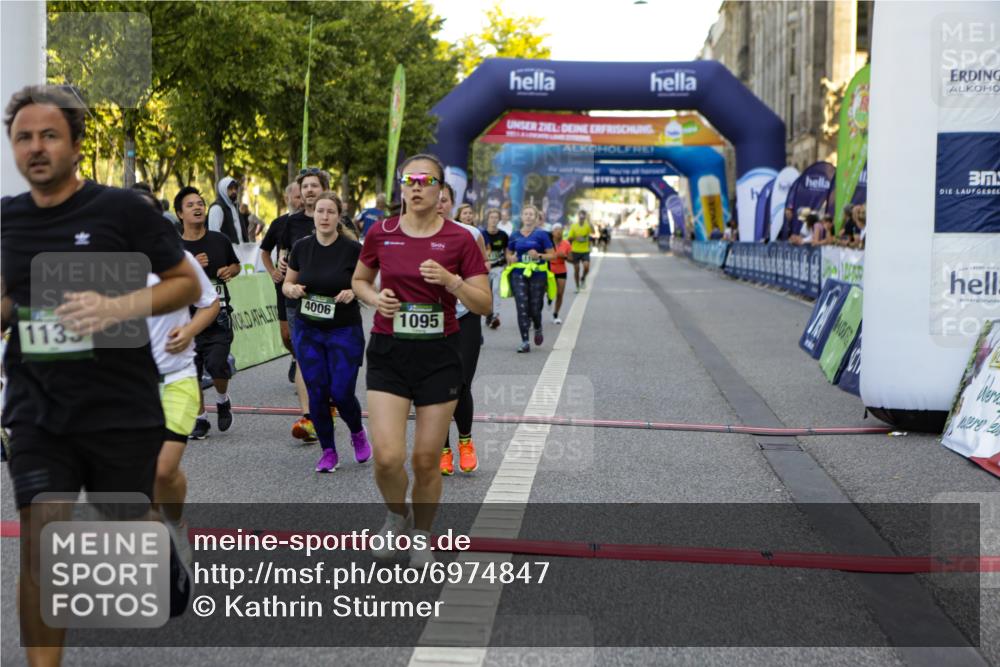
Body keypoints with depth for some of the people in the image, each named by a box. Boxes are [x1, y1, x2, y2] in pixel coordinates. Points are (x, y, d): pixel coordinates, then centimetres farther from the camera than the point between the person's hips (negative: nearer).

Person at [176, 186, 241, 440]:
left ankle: (223, 401, 17)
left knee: (217, 365, -15)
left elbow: (236, 264, 21)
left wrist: (230, 270, -2)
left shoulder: (219, 240, 4)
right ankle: (201, 420, 23)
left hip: (218, 316, 0)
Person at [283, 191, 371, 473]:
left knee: (341, 393, -5)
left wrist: (353, 292, -22)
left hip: (345, 331, -3)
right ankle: (328, 452, 17)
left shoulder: (353, 248, -9)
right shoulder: (301, 247, 0)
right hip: (307, 331, 3)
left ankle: (357, 433, 28)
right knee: (317, 393, 1)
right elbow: (287, 283, 11)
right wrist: (292, 289, -12)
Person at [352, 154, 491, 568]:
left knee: (427, 459, 4)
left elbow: (483, 305, -4)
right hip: (388, 352, 1)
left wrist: (451, 281, -21)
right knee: (387, 456, -11)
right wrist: (375, 298, -5)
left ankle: (421, 538, 29)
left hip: (439, 356, -1)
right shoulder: (380, 234, 1)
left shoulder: (459, 239, -4)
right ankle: (397, 516, 22)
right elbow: (359, 280, 17)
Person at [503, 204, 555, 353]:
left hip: (538, 275, -2)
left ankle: (538, 329, 38)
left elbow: (551, 255, -1)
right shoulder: (515, 236, 8)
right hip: (519, 275, 2)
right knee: (522, 308, -7)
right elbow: (509, 253, 21)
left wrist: (539, 255, -18)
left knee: (535, 309, 4)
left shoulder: (541, 235, 0)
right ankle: (525, 342, -3)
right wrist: (510, 258, -1)